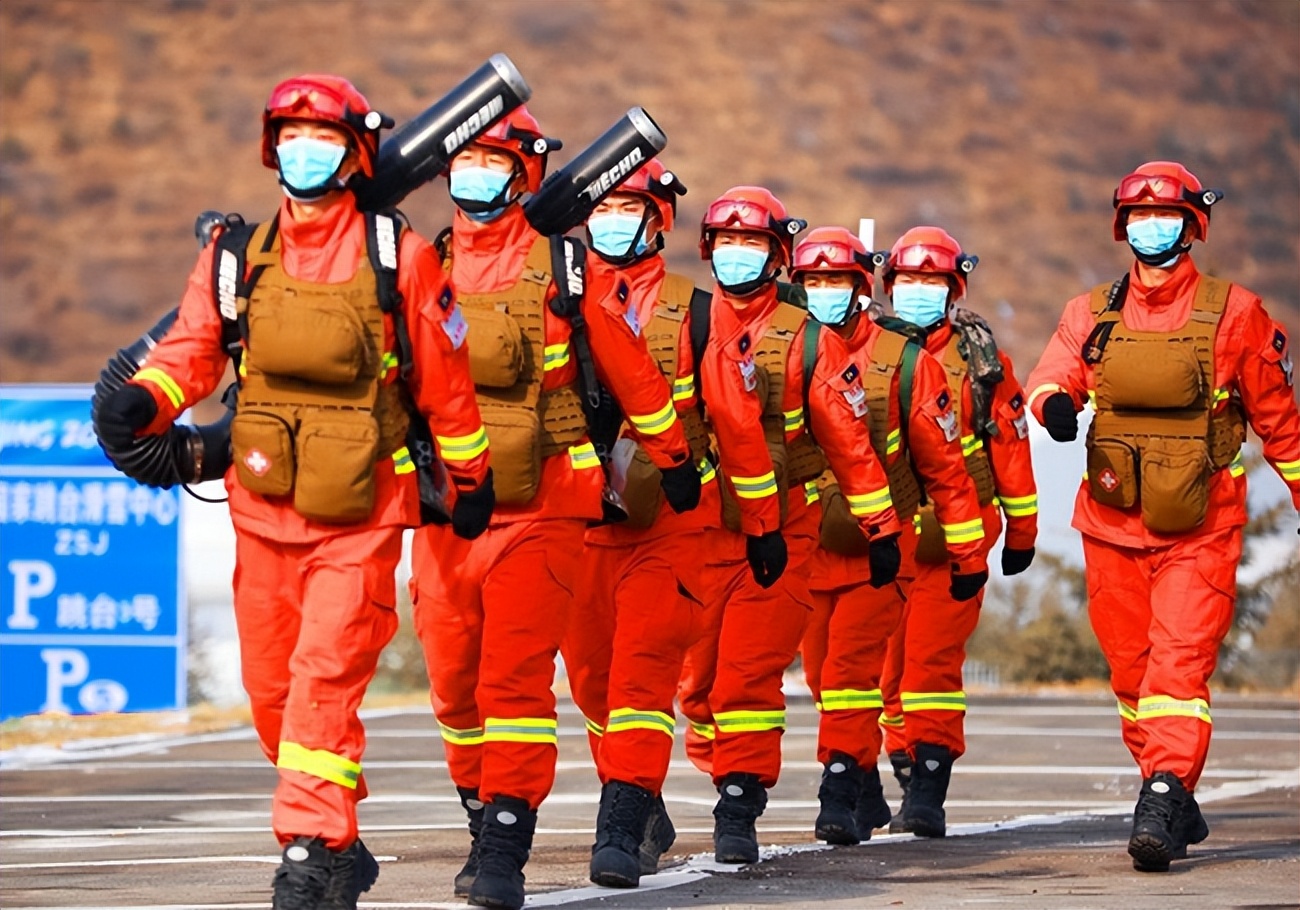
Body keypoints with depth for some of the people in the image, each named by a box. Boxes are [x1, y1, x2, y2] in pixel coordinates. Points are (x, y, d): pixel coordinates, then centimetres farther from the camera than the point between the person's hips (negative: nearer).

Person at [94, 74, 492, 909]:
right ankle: (338, 842, 23)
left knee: (327, 676, -14)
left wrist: (471, 479, 11)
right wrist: (143, 401, -17)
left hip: (361, 514, -4)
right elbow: (192, 350, 5)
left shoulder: (399, 257, -2)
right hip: (264, 506, 4)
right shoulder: (237, 258, 7)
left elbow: (444, 378, 5)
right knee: (272, 685, 8)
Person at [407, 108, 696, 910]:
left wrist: (673, 459, 12)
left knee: (515, 681, -12)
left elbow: (630, 369, 5)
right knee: (455, 682, 9)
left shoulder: (558, 269, -3)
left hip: (538, 510, -5)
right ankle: (483, 823, 26)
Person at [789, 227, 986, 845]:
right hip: (805, 545, 4)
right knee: (821, 672, 9)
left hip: (879, 546, -4)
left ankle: (840, 790, -14)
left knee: (852, 663, -15)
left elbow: (943, 462, 2)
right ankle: (866, 787, 25)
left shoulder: (904, 363, -2)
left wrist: (968, 552, 1)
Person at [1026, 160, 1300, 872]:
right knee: (1131, 672, 9)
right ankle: (1173, 803, 22)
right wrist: (1055, 402, -30)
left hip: (1199, 532, -3)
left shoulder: (1233, 314, 3)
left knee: (1179, 665, -15)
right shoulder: (1091, 314, 10)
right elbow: (1052, 375, -6)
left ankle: (1162, 805, -23)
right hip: (1112, 527, 4)